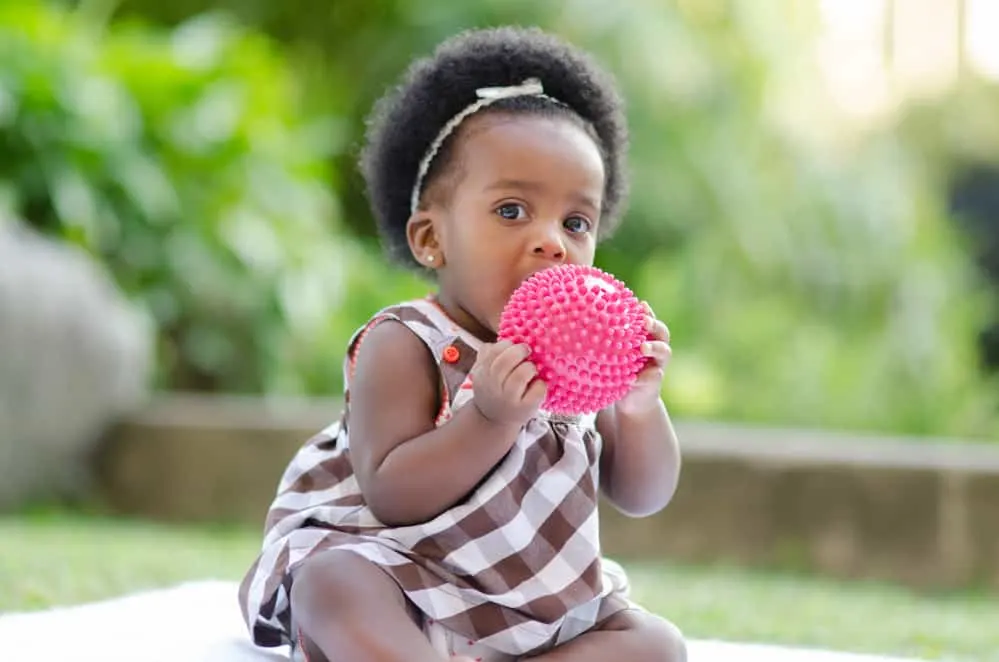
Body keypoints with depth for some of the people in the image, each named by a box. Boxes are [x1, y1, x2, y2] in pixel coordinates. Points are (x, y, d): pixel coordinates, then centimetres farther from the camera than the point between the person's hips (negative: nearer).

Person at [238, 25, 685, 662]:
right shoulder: (405, 347, -12)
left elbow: (642, 496, 3)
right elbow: (391, 498, -21)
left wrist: (639, 408, -17)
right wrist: (493, 419, -33)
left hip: (539, 605, 6)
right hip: (408, 597, -6)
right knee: (332, 581, -34)